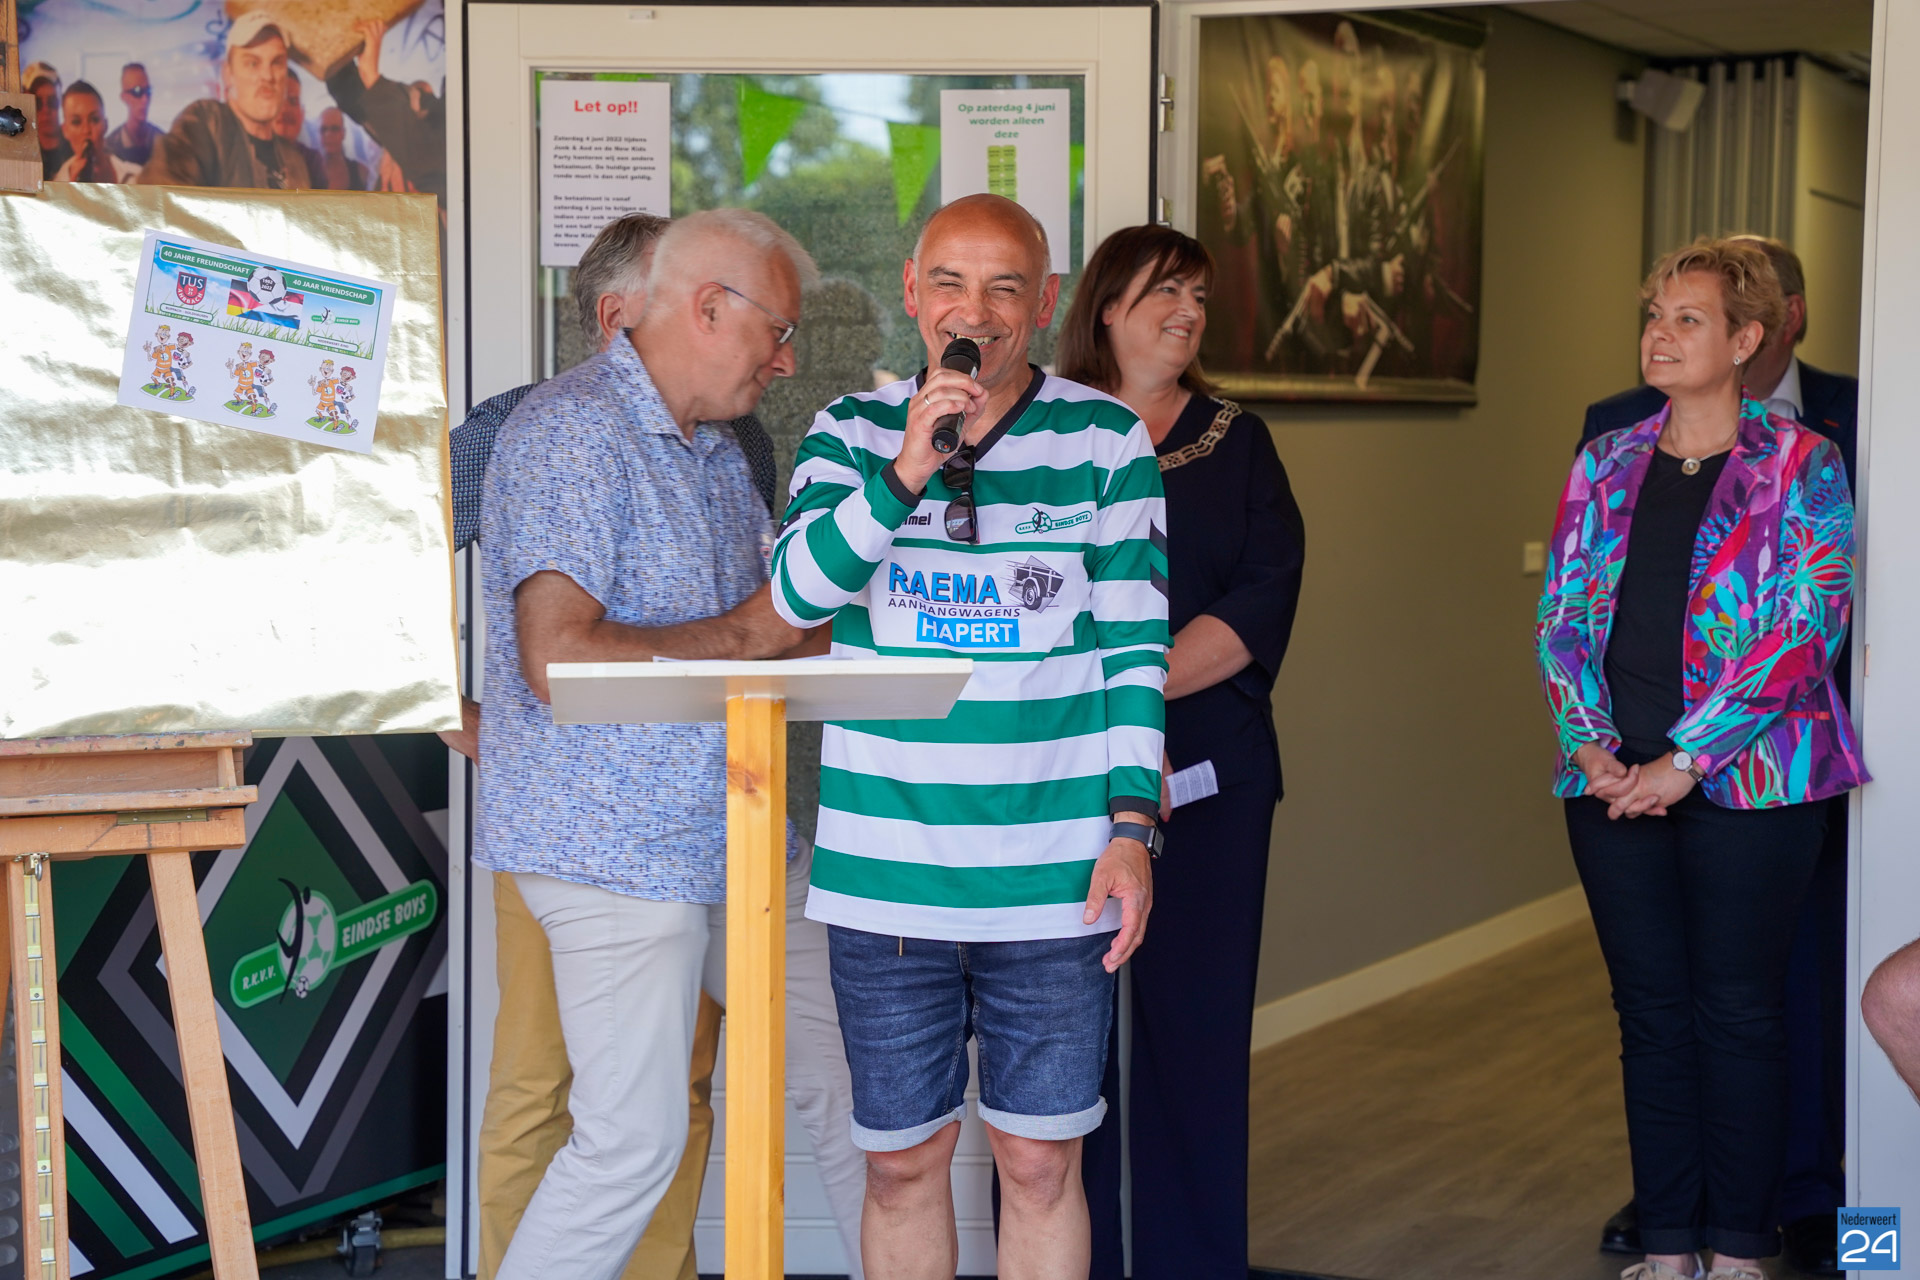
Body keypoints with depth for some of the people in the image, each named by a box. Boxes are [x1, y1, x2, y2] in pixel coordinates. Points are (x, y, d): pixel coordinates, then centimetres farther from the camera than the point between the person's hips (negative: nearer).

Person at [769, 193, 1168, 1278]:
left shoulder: (1107, 442, 2)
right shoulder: (853, 434, 6)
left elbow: (1135, 650, 2)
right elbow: (797, 590, -9)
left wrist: (1131, 828, -4)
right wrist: (904, 473, -22)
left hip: (1053, 881, -1)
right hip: (887, 874, 1)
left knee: (1042, 1163, 6)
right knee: (903, 1162, 10)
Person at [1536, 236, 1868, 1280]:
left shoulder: (1801, 468, -2)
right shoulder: (1605, 467, 12)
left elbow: (1805, 630, -11)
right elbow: (1560, 617, 9)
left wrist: (1684, 763, -16)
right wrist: (1594, 749, -7)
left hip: (1748, 781, -4)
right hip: (1615, 785, 4)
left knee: (1738, 1010, 2)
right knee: (1651, 1010, 8)